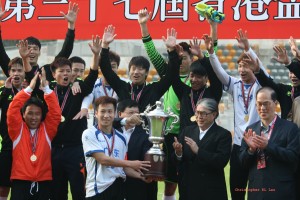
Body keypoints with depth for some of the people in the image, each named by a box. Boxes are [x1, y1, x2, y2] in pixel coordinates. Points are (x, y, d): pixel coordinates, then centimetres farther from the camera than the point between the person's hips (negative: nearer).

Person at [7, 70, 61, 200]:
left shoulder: (46, 129, 8)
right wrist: (30, 88, -13)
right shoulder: (18, 129, 5)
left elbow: (55, 112, -3)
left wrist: (45, 87, -10)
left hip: (43, 181, 2)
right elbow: (13, 109, -7)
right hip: (20, 180, -2)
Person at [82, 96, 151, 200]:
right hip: (97, 189, -5)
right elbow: (102, 159, -13)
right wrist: (131, 163, -13)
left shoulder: (121, 138, 12)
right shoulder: (89, 134, -4)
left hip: (118, 187, 5)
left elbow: (123, 167, 15)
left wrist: (141, 176, -3)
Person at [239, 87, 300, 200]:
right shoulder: (251, 129, 10)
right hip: (256, 191, 4)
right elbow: (243, 163, 9)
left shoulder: (290, 128, -3)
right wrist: (251, 149, -12)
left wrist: (268, 146, -21)